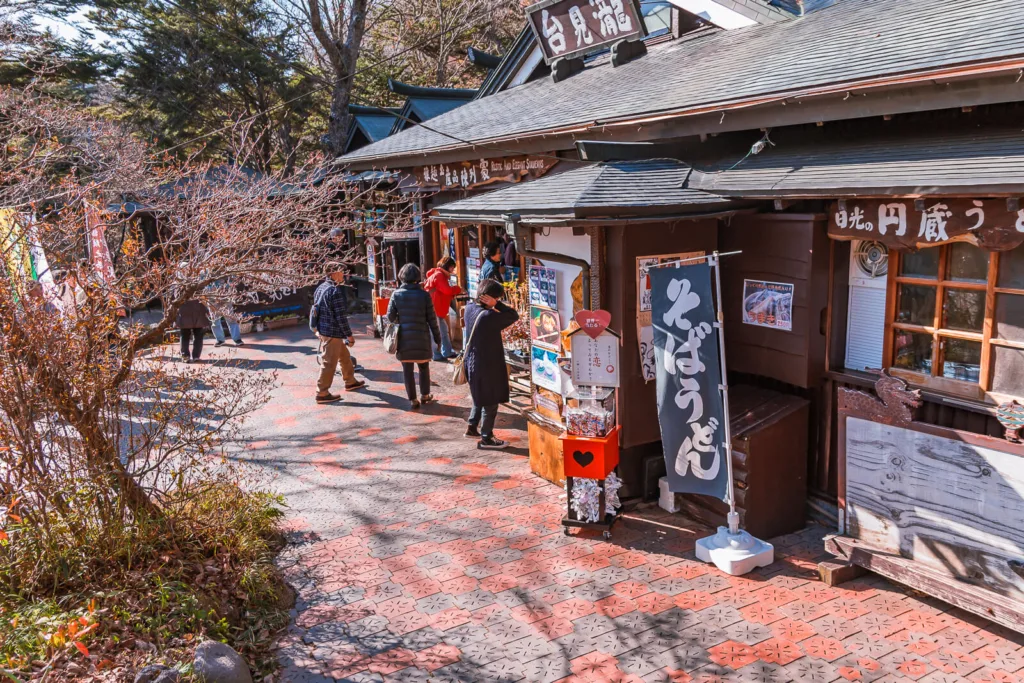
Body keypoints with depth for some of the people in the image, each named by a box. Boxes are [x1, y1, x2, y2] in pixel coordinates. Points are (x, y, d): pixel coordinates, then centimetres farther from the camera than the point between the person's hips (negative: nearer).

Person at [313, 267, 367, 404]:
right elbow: (341, 316, -21)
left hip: (322, 329, 10)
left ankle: (350, 382, 38)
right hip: (332, 332, -10)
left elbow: (316, 309, 17)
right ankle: (322, 393, 5)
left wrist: (318, 329, 26)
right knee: (329, 363, -1)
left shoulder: (321, 288, 9)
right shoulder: (336, 291, -20)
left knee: (344, 356, 24)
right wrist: (349, 335, -13)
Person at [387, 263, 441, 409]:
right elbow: (432, 318, -4)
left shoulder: (396, 294, -5)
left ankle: (412, 399, 9)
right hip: (421, 337, 0)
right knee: (424, 366, 18)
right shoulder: (424, 294, -7)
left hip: (404, 337, 0)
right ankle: (425, 395, 27)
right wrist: (437, 337, 5)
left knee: (407, 369, 7)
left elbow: (391, 316, -4)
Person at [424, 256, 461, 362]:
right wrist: (458, 289, -8)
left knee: (444, 331, 15)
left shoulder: (441, 275, 18)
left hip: (438, 309, 11)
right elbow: (447, 290, -23)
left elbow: (444, 293, 16)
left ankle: (447, 352, 22)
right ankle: (437, 355, 1)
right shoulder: (438, 275, -15)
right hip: (434, 309, -11)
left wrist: (454, 293, 0)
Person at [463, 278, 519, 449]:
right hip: (488, 365, -8)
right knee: (490, 402, 6)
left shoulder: (470, 308, -4)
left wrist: (491, 305, -3)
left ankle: (472, 427, 36)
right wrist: (496, 304, -18)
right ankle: (486, 439, 14)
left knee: (480, 397, 26)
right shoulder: (489, 316, -26)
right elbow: (514, 316, -19)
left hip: (473, 362, 8)